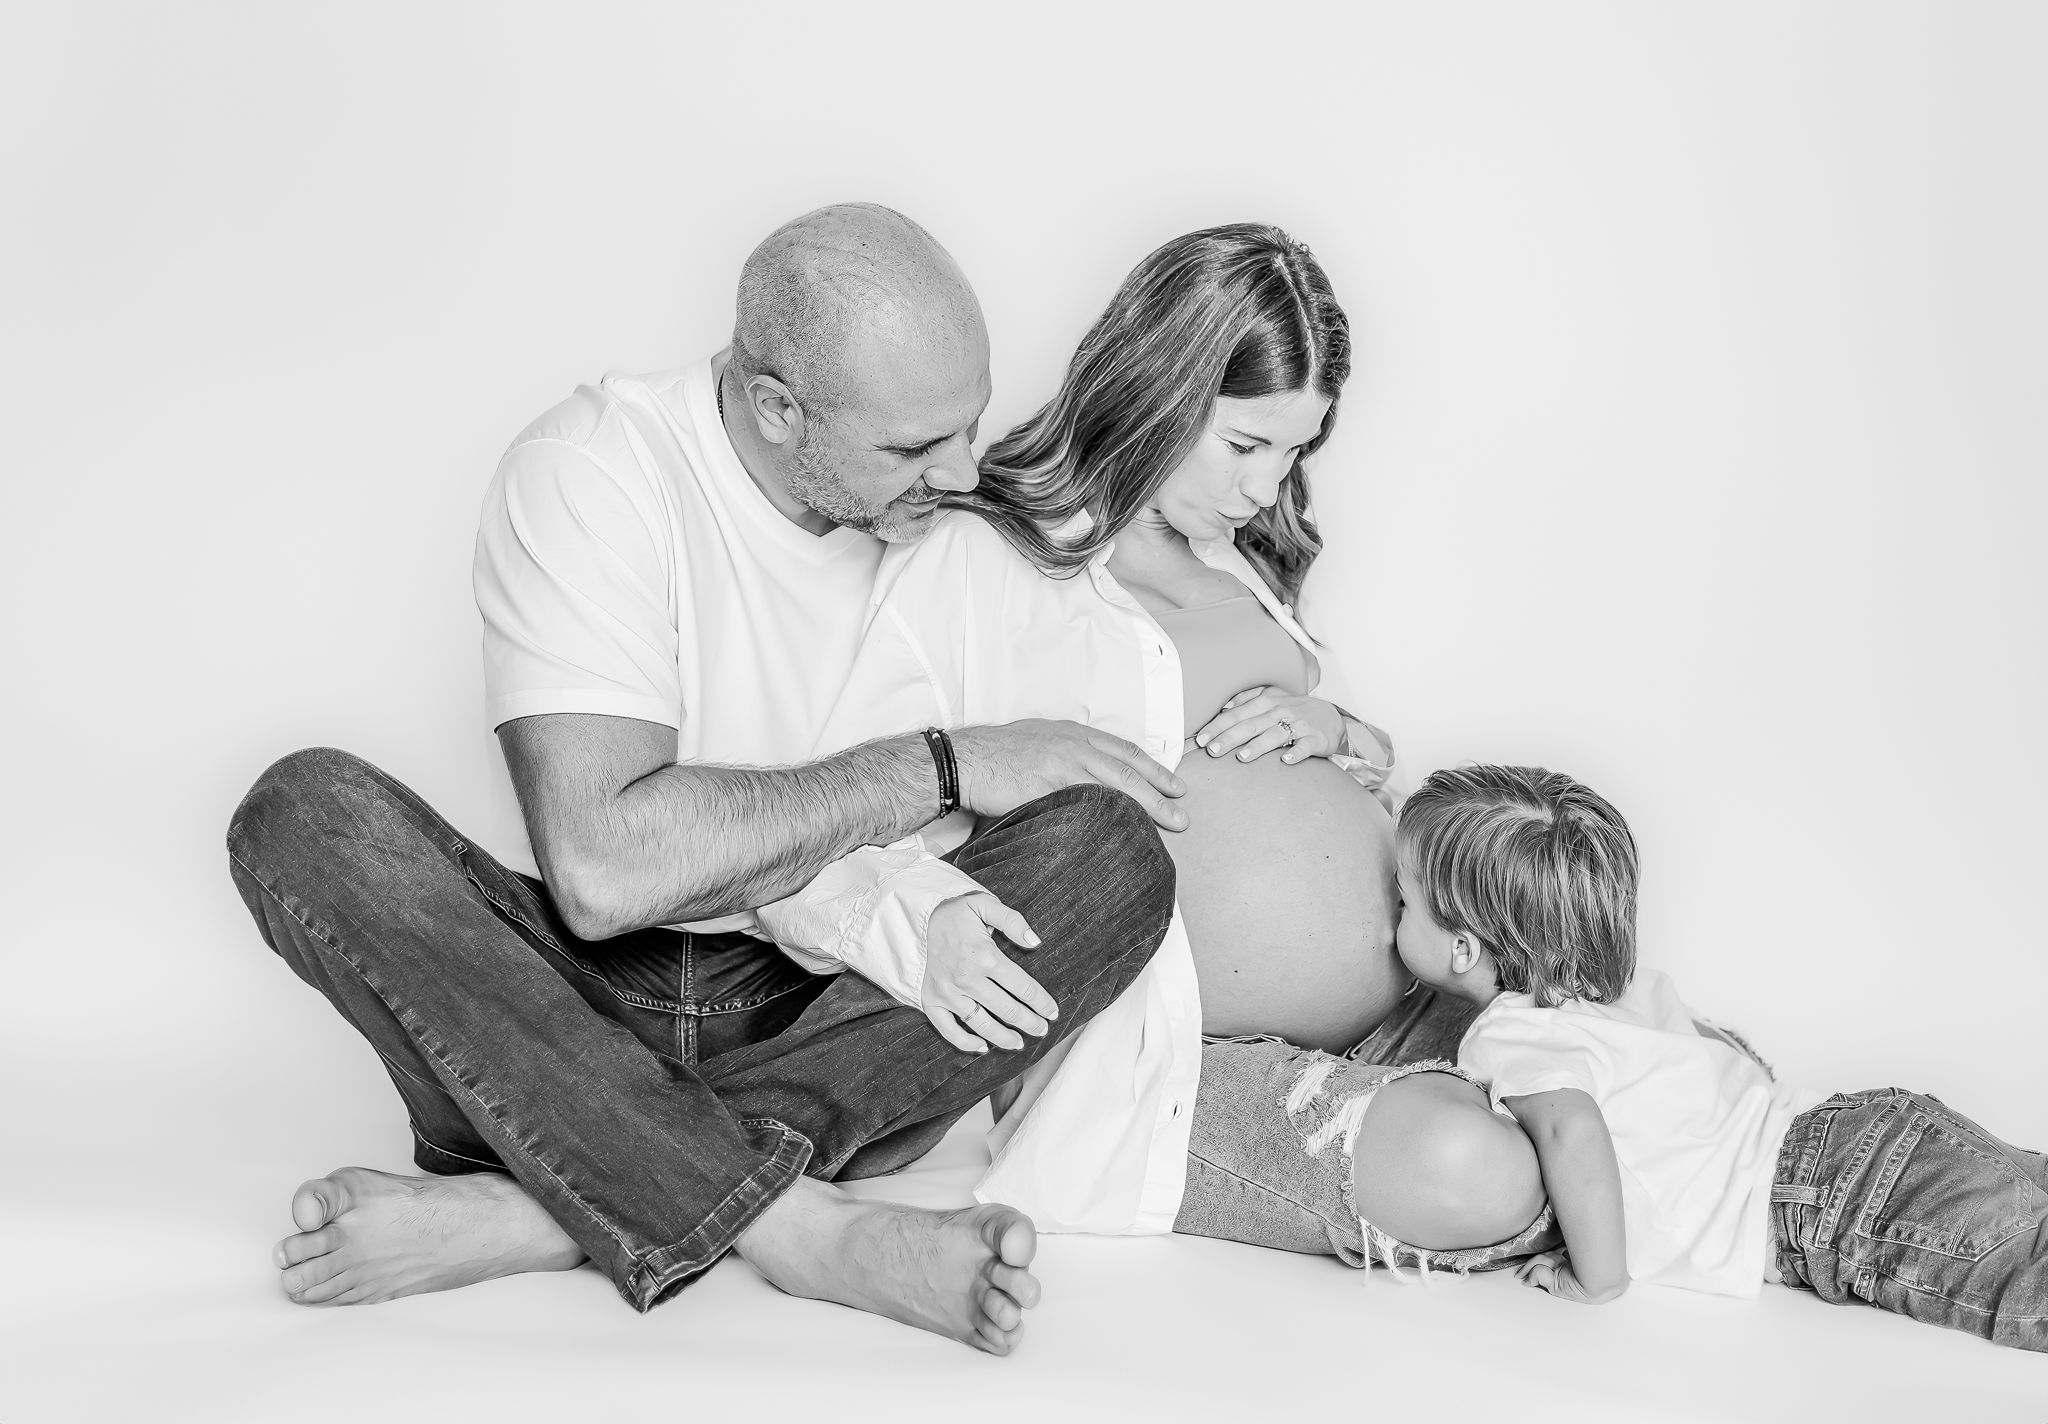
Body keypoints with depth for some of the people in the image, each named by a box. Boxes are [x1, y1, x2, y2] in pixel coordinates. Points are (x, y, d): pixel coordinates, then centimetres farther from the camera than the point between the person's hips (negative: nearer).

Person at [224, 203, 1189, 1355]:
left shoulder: (954, 513, 0)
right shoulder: (595, 470, -15)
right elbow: (604, 868, -27)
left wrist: (890, 914, -20)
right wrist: (946, 766, -24)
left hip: (817, 1020, 3)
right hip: (582, 1003, -3)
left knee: (1116, 850, -22)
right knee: (307, 812, -28)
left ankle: (535, 1214, -28)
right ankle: (811, 1231, -34)